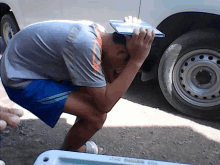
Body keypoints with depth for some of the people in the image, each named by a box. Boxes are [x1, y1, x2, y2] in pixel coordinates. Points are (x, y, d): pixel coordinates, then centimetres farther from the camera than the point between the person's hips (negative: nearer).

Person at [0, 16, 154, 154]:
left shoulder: (98, 30, -6)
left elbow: (111, 81, 2)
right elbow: (105, 105, -28)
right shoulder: (86, 45, -34)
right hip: (21, 80, -9)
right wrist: (136, 62, -31)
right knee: (96, 115, -19)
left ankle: (76, 146, 27)